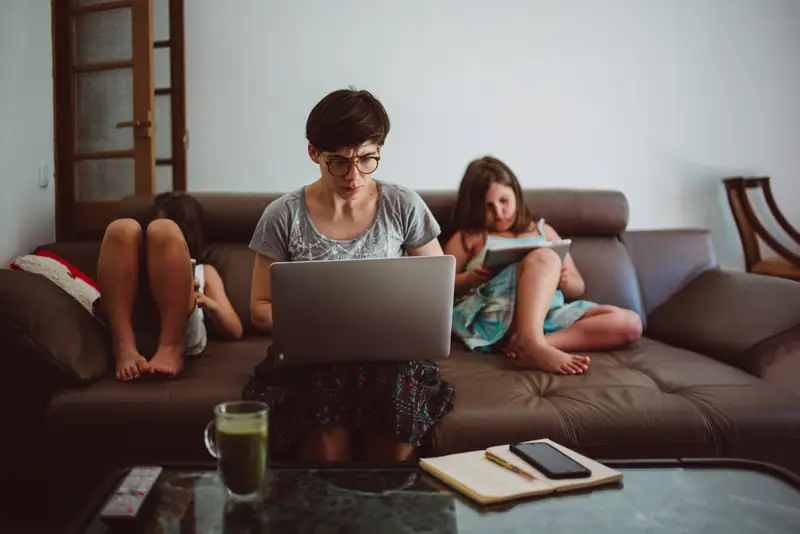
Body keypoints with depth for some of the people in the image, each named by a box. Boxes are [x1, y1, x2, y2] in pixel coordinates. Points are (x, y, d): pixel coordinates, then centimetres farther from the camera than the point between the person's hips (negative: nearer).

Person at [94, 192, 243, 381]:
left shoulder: (205, 271, 38)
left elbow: (235, 330, 24)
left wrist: (208, 303, 2)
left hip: (178, 330, -1)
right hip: (125, 325, 2)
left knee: (164, 230, -15)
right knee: (123, 228, -12)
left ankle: (171, 348, -29)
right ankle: (125, 348, -26)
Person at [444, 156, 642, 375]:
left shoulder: (543, 231, 26)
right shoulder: (468, 237, 17)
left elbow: (578, 288, 25)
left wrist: (565, 281, 1)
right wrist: (468, 279, -11)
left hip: (551, 314, 5)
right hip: (495, 314, -4)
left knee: (629, 323, -18)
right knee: (544, 257, -28)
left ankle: (534, 343, -35)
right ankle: (530, 343, -49)